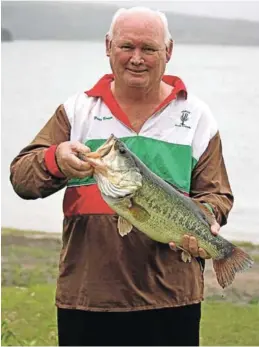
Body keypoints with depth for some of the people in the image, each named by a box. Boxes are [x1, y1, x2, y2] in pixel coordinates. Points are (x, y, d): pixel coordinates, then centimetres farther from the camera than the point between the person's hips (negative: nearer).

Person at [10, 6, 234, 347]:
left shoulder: (196, 116, 9)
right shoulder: (76, 111, 9)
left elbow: (216, 194, 10)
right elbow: (21, 176, 1)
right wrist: (55, 162, -22)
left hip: (170, 300, 0)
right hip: (85, 294, 1)